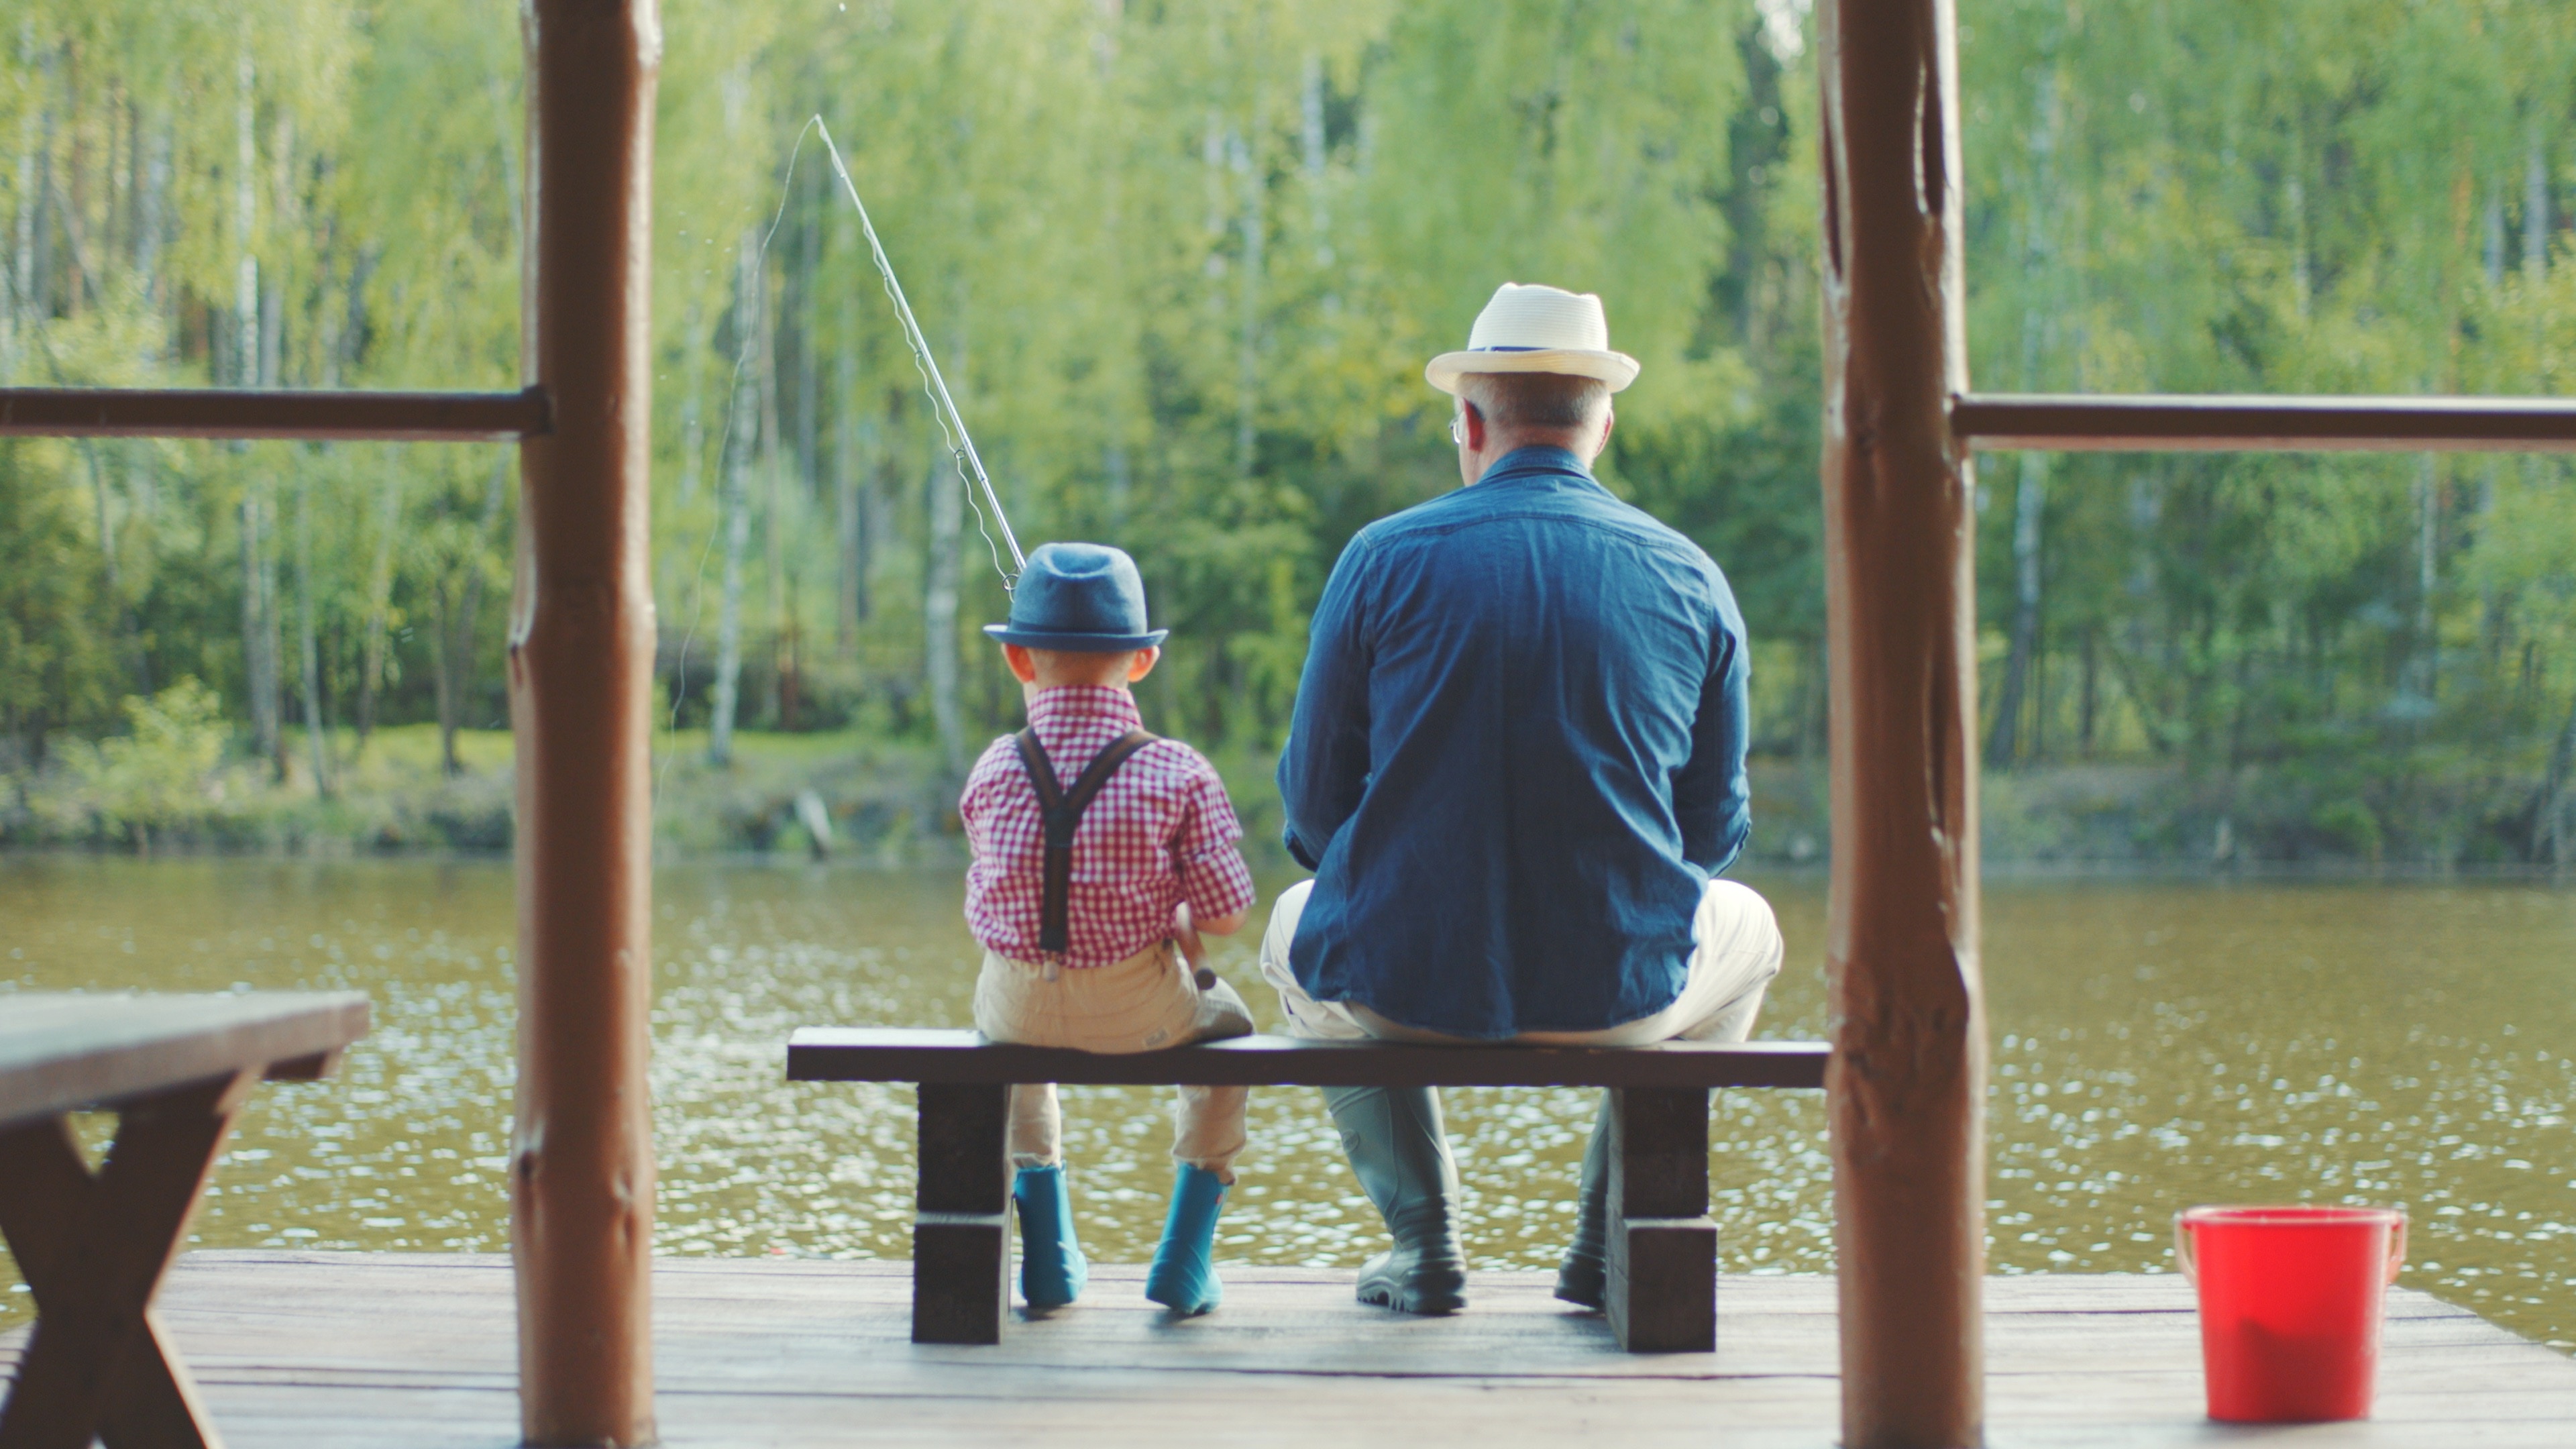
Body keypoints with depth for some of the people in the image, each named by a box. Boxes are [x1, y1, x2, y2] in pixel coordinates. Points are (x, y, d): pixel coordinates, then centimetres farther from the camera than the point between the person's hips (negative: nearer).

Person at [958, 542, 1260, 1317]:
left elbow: (984, 908, 5)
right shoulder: (1178, 773, -12)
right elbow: (1225, 913, -10)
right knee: (1226, 1023, 32)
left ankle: (1048, 1250, 38)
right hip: (1140, 1015, -2)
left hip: (1020, 1008, 2)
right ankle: (1184, 1261, 25)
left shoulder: (993, 771, -6)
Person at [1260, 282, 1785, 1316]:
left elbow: (1314, 804, 1)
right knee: (1745, 928, 35)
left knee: (1298, 929, 36)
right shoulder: (1689, 579, 1)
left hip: (1403, 984, -1)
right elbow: (1714, 828, 8)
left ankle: (1422, 1239, 24)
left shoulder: (1384, 560, -4)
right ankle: (1610, 1240, 25)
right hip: (1620, 991, 1)